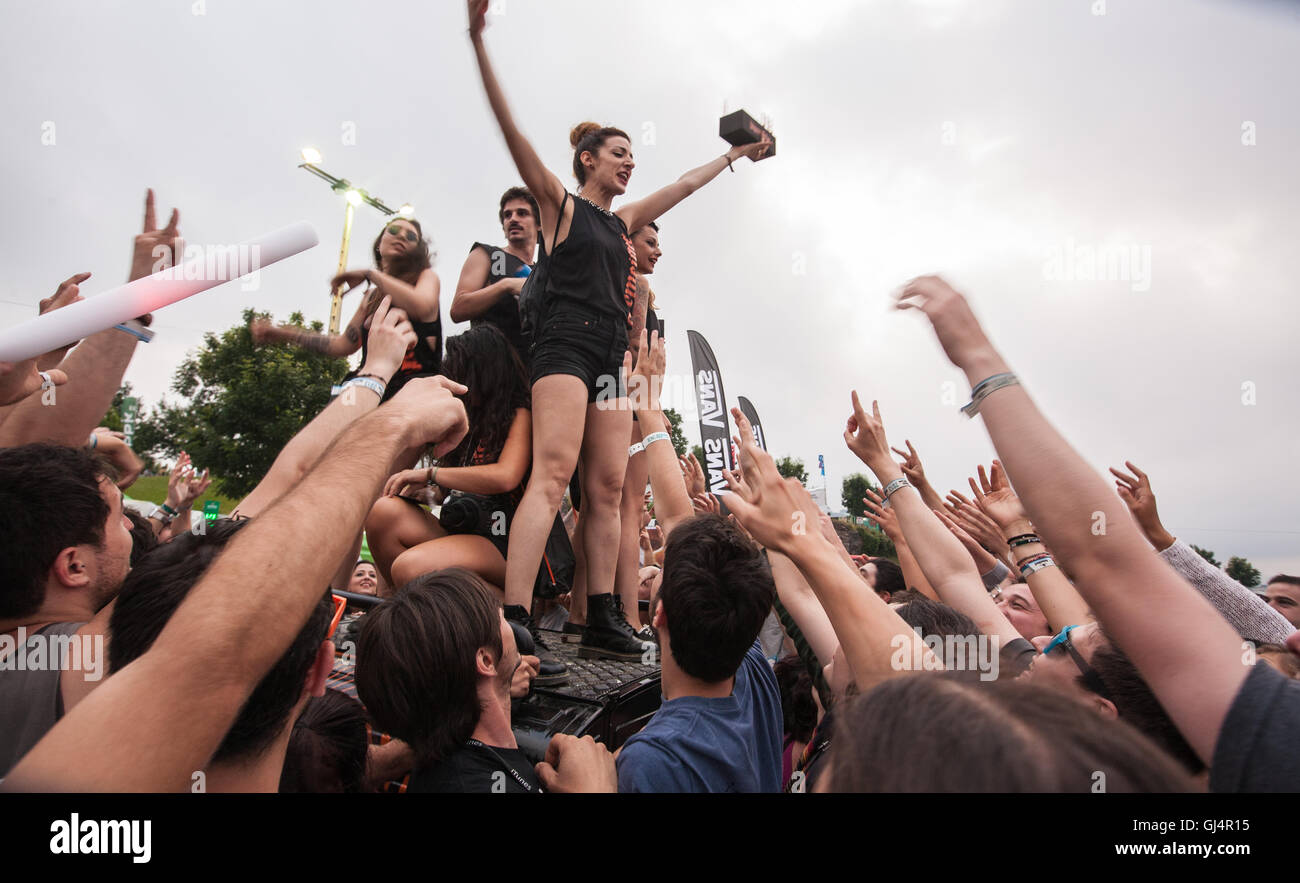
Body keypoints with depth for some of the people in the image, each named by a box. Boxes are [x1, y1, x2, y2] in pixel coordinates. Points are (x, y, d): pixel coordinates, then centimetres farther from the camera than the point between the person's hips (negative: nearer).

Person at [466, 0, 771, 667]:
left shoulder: (623, 221, 27)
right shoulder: (560, 203, 10)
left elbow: (684, 184, 37)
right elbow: (514, 134, -2)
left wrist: (736, 153, 45)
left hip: (611, 356, 7)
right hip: (566, 344, -7)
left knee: (606, 491, -1)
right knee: (553, 475, -22)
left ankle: (603, 622, -1)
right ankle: (513, 621, -27)